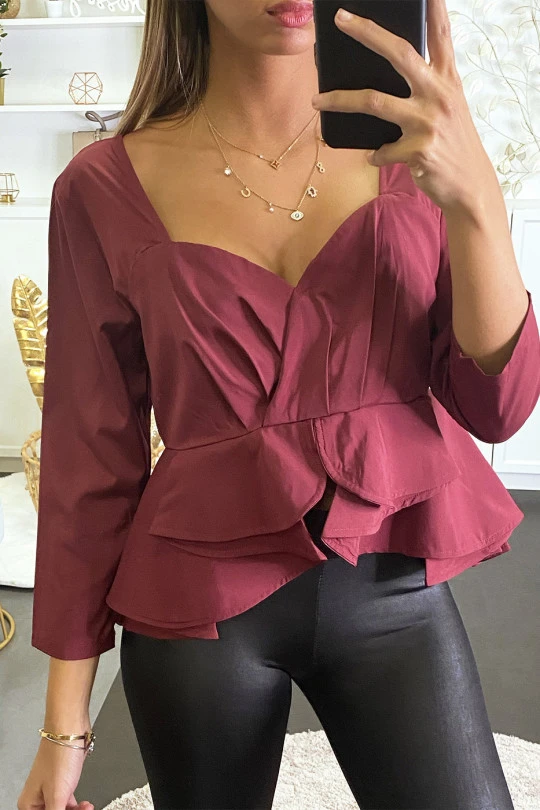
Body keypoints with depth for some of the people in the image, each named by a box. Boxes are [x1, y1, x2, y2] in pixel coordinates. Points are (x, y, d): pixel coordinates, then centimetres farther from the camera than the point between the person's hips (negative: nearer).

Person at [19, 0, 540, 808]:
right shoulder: (106, 188, -8)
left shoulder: (407, 144, -3)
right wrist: (65, 723, 0)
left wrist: (474, 200, -24)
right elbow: (92, 454, -4)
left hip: (394, 586, 2)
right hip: (200, 604, -1)